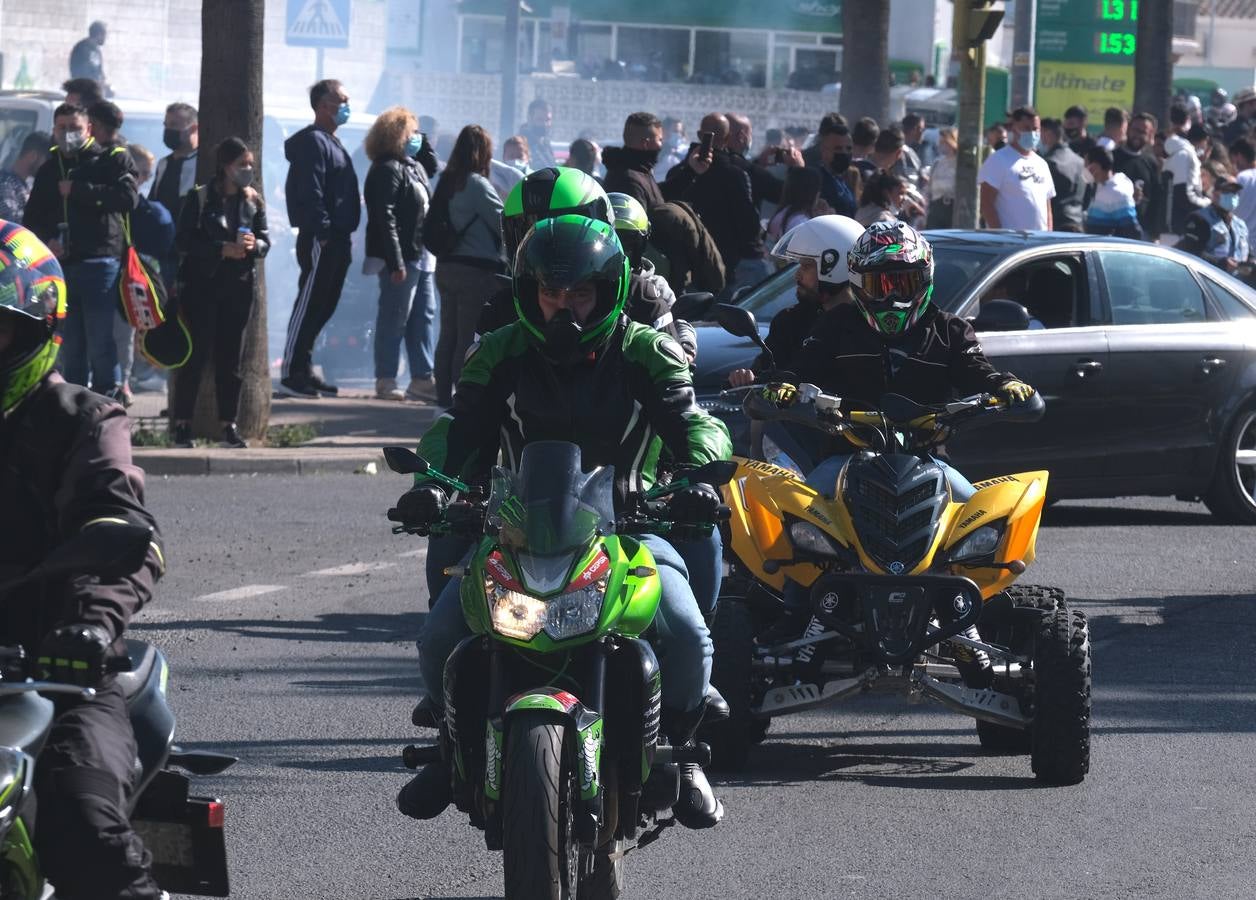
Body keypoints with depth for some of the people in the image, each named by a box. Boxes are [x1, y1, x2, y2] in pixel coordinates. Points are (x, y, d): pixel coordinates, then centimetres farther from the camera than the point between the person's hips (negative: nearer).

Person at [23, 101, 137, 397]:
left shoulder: (113, 159, 3)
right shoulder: (49, 170, 19)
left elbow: (127, 198, -14)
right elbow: (31, 218, 20)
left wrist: (77, 190, -11)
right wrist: (46, 241, -1)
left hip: (99, 263, -5)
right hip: (60, 266, 5)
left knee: (100, 343, -10)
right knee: (70, 346, 8)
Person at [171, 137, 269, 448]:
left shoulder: (254, 201, 10)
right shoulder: (200, 198, -3)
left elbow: (265, 239, 7)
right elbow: (185, 241, -9)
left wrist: (254, 245, -17)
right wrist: (223, 249, -19)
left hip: (239, 286, 4)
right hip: (202, 285, -4)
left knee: (231, 356, 5)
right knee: (195, 353, -4)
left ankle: (228, 424, 8)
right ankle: (182, 423, -2)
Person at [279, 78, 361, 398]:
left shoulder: (331, 142, 21)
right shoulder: (313, 141, -11)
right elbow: (310, 192, -20)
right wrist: (323, 232, -24)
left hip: (335, 237, 10)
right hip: (319, 238, -10)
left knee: (322, 307, 12)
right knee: (310, 304, -10)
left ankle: (304, 371, 18)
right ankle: (292, 374, -9)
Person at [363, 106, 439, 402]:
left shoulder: (413, 166, 14)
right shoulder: (388, 170, -14)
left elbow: (432, 168, 38)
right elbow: (385, 219, -20)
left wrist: (425, 144, 17)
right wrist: (396, 262, -25)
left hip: (421, 256, 10)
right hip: (401, 258, -10)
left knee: (424, 317, 12)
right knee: (394, 320, -4)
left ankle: (423, 378, 17)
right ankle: (386, 380, 2)